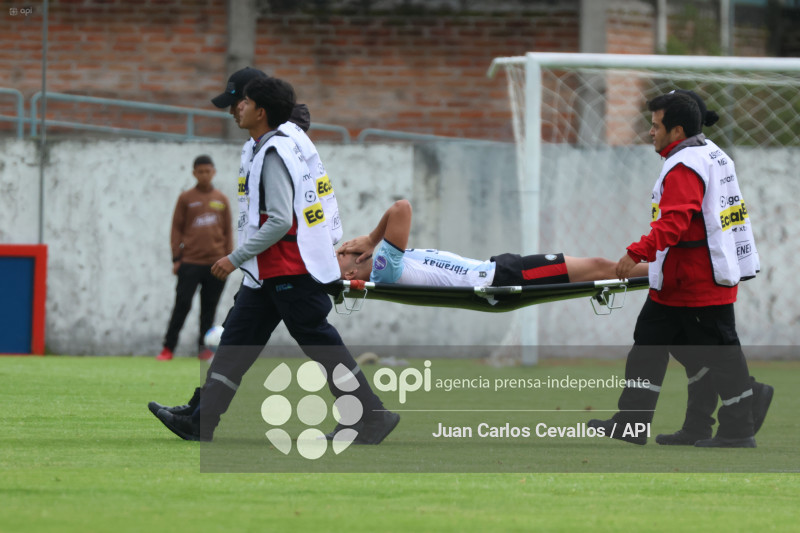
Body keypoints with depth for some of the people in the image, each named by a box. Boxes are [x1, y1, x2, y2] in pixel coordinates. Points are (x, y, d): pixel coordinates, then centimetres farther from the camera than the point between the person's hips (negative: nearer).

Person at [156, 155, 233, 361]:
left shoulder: (221, 199, 11)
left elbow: (228, 230, 13)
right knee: (182, 305, -8)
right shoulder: (186, 198, 5)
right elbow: (177, 228, 4)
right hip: (190, 262, -2)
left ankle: (204, 348, 9)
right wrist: (176, 258, -2)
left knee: (209, 308, 4)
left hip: (215, 264, 2)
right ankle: (168, 348, -4)